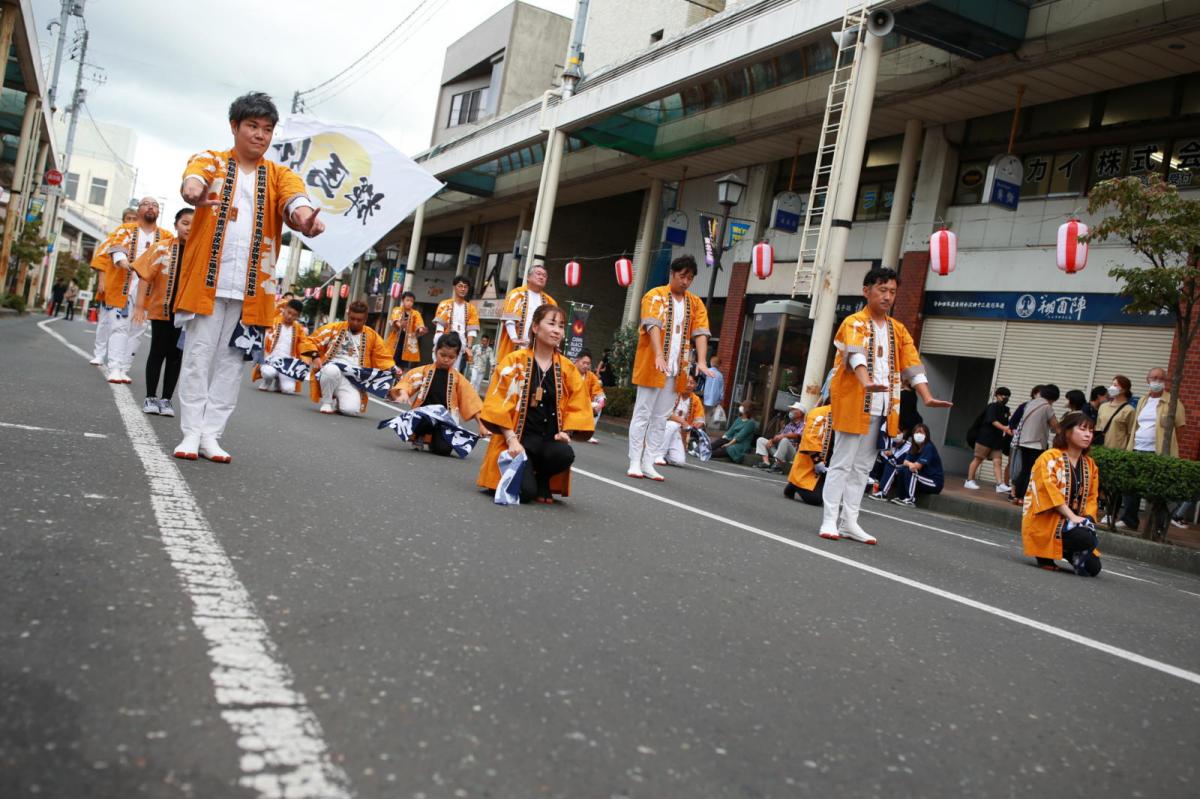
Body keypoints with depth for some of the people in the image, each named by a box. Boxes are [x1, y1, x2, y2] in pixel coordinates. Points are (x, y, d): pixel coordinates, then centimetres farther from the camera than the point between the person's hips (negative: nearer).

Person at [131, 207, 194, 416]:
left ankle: (166, 399, 17)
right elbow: (146, 276, -3)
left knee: (175, 355, 7)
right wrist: (140, 304, -7)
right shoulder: (162, 247, -4)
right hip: (162, 309, -1)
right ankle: (150, 397, 17)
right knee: (158, 352, 7)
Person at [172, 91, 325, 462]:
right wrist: (194, 192, -44)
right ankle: (192, 431, 7)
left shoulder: (280, 174, 10)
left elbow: (293, 197, -13)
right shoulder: (211, 160, 7)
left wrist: (303, 216, -38)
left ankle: (211, 434, 11)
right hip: (207, 278, -1)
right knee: (199, 355, 0)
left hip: (251, 286, 2)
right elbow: (192, 179, -17)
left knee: (231, 361, 5)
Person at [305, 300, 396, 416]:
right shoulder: (334, 328, 7)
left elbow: (383, 358, 16)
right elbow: (311, 341, 8)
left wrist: (393, 371, -2)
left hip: (353, 381, 1)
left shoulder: (372, 336, 12)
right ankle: (326, 402, -10)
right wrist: (315, 357, -9)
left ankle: (337, 401, 13)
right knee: (331, 370, -39)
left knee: (351, 410, -27)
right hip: (330, 373, -1)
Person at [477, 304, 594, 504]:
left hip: (549, 439, 3)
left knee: (565, 454, -34)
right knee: (524, 492, -26)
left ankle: (543, 483, 2)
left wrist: (565, 432, -8)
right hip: (518, 437, -3)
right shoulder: (515, 361, -2)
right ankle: (526, 477, 13)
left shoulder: (568, 369, 8)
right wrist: (512, 439, -15)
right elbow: (499, 403, -5)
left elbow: (577, 408, 11)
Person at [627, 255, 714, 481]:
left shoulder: (695, 304, 11)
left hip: (677, 370, 5)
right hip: (652, 366, -5)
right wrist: (659, 356, -31)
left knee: (661, 418, 7)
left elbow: (700, 333, 1)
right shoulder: (655, 296, -4)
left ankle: (648, 463, 13)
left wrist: (701, 361, -15)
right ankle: (634, 463, 4)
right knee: (643, 414, 0)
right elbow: (653, 326, -17)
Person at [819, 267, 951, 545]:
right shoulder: (854, 323, -6)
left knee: (862, 467, 10)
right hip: (854, 405, -6)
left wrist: (927, 398, -7)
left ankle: (849, 522, 16)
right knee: (842, 463, -3)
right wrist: (867, 383, -43)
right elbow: (856, 355, -25)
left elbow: (912, 365, 7)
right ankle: (829, 520, 2)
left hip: (881, 409, 6)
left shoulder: (898, 330, 14)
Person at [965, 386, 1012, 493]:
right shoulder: (992, 406, -6)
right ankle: (969, 481, 7)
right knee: (978, 459, 0)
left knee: (998, 461, -3)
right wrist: (1004, 428, -30)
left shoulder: (1005, 409, 15)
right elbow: (993, 421, -19)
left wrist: (1009, 430, -1)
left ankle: (1000, 485, -11)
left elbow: (1006, 424, 18)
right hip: (985, 437, -7)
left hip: (997, 439, 7)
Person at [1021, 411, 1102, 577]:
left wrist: (1087, 519, -8)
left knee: (1092, 567, -10)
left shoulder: (1090, 465, 13)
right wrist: (1072, 516, -24)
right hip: (1046, 523, -7)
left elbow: (1092, 497, 11)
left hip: (1073, 524, 7)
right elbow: (1050, 491, -18)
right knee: (1086, 539, -33)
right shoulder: (1049, 458, -7)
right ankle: (1045, 555, -8)